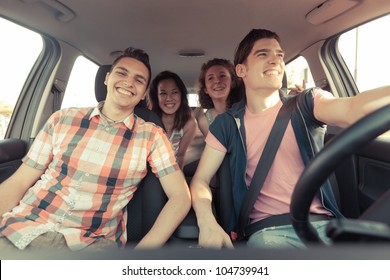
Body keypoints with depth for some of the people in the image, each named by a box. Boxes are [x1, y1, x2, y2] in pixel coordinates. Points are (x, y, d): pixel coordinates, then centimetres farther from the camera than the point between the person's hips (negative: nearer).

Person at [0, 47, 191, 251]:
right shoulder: (62, 119, 4)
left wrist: (139, 253, -14)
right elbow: (18, 182, 6)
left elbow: (180, 198, -5)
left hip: (90, 242, -2)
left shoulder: (151, 136, -3)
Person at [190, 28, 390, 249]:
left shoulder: (306, 104, 4)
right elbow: (200, 180, 2)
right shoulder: (227, 124, 3)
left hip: (322, 223, 1)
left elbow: (354, 109, -18)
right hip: (267, 230, 0)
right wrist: (207, 222, -17)